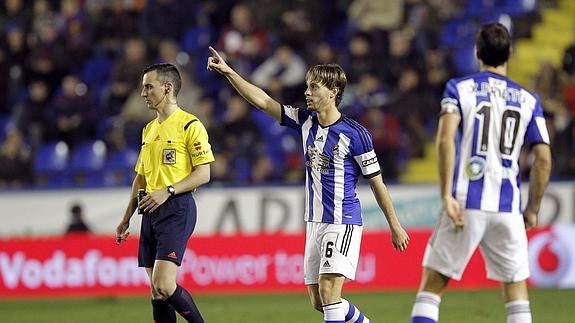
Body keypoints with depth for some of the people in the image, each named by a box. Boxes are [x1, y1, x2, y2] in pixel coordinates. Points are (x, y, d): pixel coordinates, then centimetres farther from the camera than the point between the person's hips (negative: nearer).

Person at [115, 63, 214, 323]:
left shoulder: (190, 125, -6)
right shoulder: (149, 129, 19)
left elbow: (203, 174, -11)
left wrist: (168, 191, -19)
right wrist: (126, 219, 22)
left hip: (177, 208, -8)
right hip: (150, 212, 8)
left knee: (164, 286, -19)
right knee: (157, 292, 5)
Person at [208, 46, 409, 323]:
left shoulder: (354, 134, -12)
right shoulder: (305, 121, 5)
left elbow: (376, 182, -5)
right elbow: (261, 101, 5)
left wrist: (395, 226, 0)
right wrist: (228, 72, -3)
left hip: (343, 222, -7)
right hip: (315, 223, 7)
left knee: (328, 292, -18)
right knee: (318, 301, 9)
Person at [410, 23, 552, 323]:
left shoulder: (458, 88, 3)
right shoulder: (528, 99, 9)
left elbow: (445, 139, -12)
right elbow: (543, 157, 5)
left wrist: (447, 196, -13)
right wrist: (532, 210, 14)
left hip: (465, 203, -2)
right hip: (508, 208, 2)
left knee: (432, 285, 2)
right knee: (516, 290, 11)